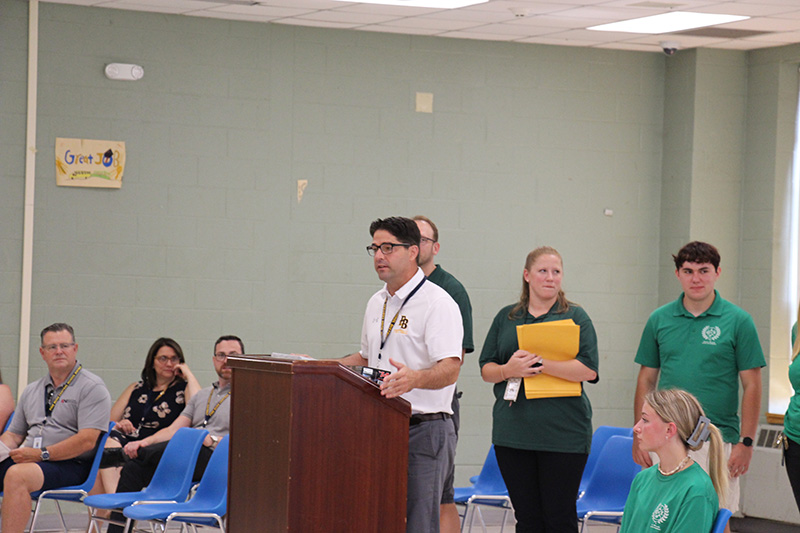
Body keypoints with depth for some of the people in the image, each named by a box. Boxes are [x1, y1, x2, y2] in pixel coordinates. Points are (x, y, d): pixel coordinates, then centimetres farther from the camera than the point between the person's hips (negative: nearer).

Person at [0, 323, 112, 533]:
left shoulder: (92, 387, -1)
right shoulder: (32, 391, 22)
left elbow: (87, 440, -11)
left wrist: (41, 454, -16)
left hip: (70, 465, -7)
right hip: (27, 460, 7)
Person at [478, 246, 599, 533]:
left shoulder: (575, 317, 4)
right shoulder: (506, 317, 14)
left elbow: (589, 370, -8)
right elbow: (486, 369, 12)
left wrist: (540, 363, -16)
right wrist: (509, 370, -10)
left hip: (563, 433, -3)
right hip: (513, 432, 3)